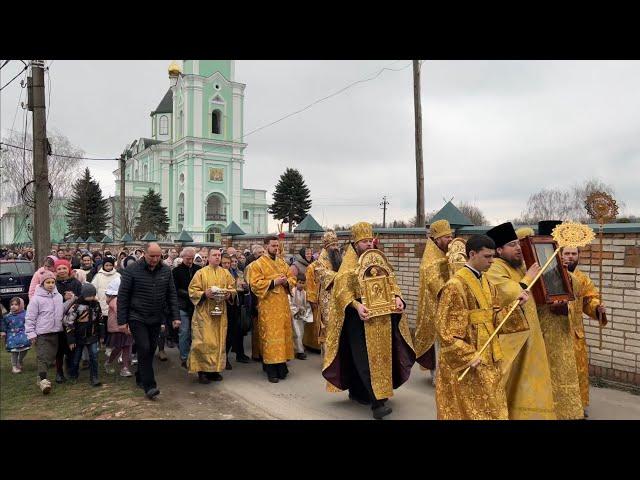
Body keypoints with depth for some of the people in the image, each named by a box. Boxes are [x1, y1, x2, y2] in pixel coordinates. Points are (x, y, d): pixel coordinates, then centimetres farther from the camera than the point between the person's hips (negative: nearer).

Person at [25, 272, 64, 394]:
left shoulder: (59, 296, 6)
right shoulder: (36, 298, -9)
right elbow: (30, 318, -6)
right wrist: (31, 333, -8)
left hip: (56, 332, 6)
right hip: (42, 333, -6)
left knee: (52, 355, 12)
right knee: (43, 357, -10)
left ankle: (42, 378, 26)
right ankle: (43, 380, -10)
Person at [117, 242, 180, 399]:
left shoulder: (166, 271, 1)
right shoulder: (132, 270, -10)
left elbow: (172, 295, 5)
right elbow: (123, 296, -7)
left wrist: (175, 316, 0)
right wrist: (122, 320, -8)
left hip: (156, 319, 4)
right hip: (137, 318, -4)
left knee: (151, 350, 11)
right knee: (144, 349, -11)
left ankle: (140, 378, 31)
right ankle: (149, 386, -5)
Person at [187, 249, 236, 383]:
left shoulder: (225, 273, 9)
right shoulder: (201, 273, -1)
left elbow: (232, 288, 13)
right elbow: (192, 291, -3)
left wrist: (229, 294, -8)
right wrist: (204, 294, -19)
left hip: (220, 313, 4)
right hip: (204, 313, -4)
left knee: (219, 341, 6)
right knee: (205, 341, -6)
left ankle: (214, 369, 17)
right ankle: (202, 370, 4)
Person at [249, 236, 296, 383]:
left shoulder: (282, 263, 15)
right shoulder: (258, 264, -3)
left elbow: (292, 279, 16)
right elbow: (255, 284, -12)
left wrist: (286, 282, -7)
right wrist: (273, 282, -17)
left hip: (283, 305, 6)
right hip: (268, 307, -5)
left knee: (283, 333, 7)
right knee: (270, 335, -5)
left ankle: (281, 364, 16)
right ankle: (271, 369, 0)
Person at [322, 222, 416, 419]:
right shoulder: (349, 263, -5)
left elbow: (390, 281, 13)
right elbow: (342, 289, -14)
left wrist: (397, 297, -6)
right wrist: (356, 305, -30)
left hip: (381, 316, 6)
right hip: (360, 318, -6)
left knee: (379, 355, 11)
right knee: (367, 358, -9)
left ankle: (358, 391, 27)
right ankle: (376, 402, -8)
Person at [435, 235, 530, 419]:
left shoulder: (486, 283, 8)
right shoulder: (455, 285, -19)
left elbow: (495, 317, 9)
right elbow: (446, 329, -20)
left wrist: (515, 304, -5)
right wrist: (468, 356, -20)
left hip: (488, 356, 8)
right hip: (465, 361, -8)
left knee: (491, 407, 18)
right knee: (471, 410, 5)